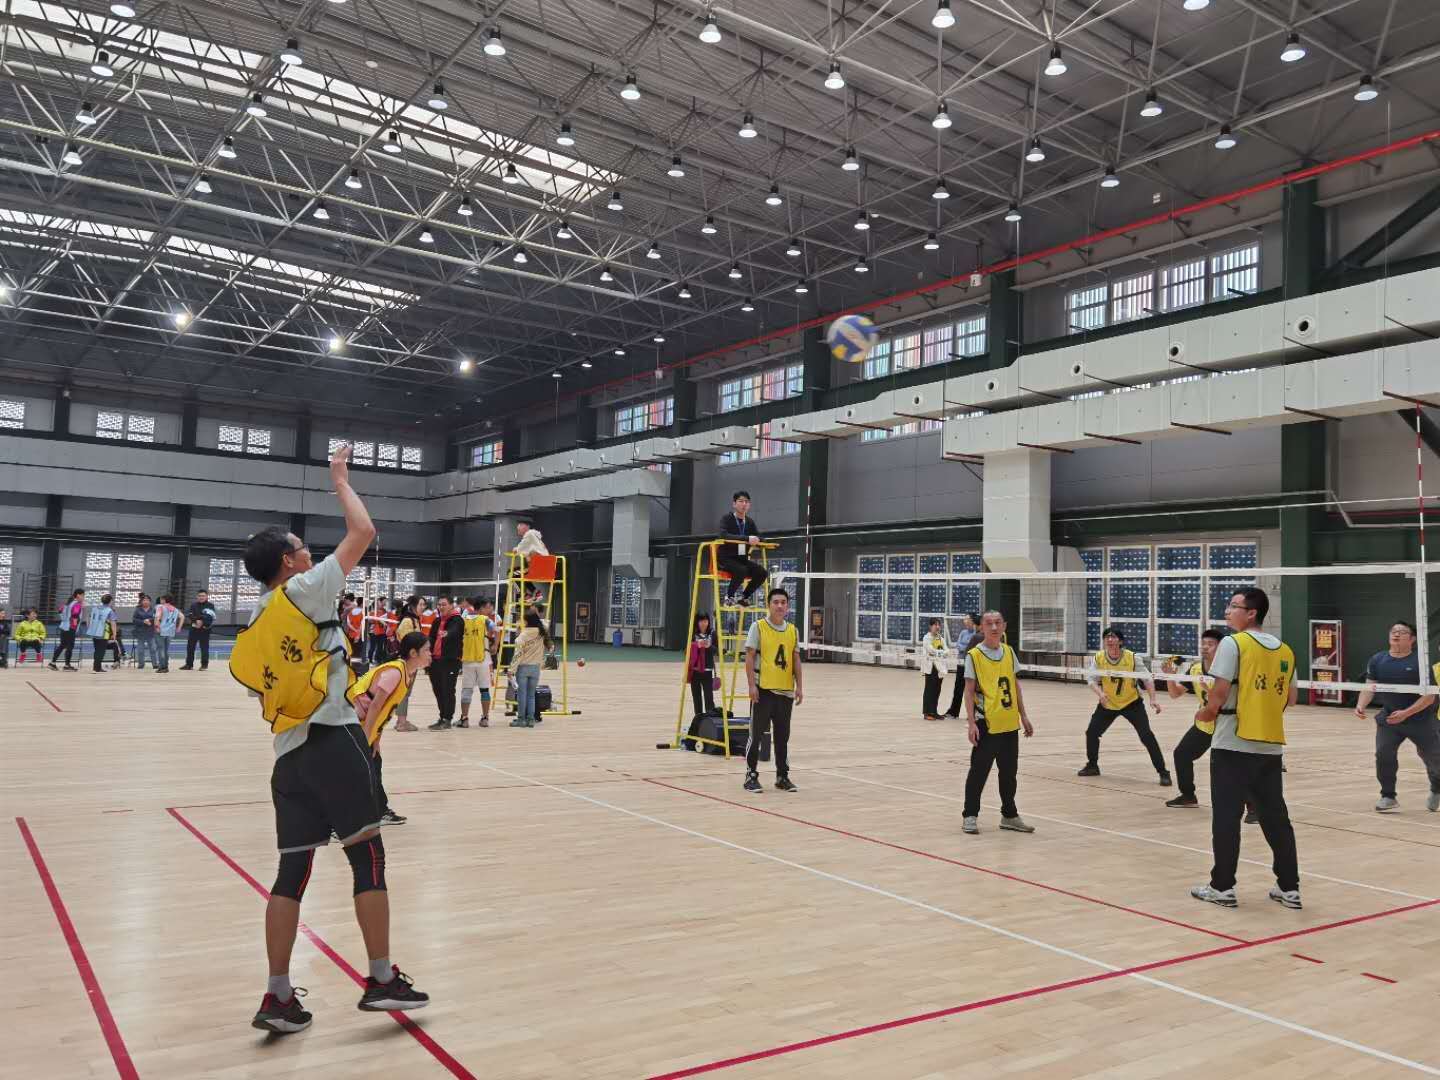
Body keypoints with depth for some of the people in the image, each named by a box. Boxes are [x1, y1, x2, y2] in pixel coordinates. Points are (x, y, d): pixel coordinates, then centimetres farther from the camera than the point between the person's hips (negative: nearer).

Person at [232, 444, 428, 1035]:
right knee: (367, 856, 1)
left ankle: (278, 997, 11)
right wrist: (341, 480, 9)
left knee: (292, 869, 9)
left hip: (287, 753, 8)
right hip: (331, 739, -7)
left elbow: (267, 702, 19)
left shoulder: (253, 625, 17)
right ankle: (382, 979, 6)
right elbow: (363, 532, -5)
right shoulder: (304, 590, -5)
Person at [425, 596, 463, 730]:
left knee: (448, 690, -7)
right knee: (438, 690, 11)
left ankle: (447, 719, -1)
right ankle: (442, 717, 20)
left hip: (450, 660, -7)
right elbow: (431, 638, 22)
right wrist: (429, 654, 13)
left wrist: (447, 634, -50)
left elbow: (454, 631, -28)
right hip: (435, 660, 8)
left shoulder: (457, 620, -6)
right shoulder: (436, 621, 17)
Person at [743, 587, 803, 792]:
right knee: (756, 734, 0)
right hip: (763, 690, -4)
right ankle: (751, 776, 10)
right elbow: (749, 657, -7)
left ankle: (782, 777, 21)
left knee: (782, 736, 11)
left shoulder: (792, 630, 9)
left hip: (785, 691, 4)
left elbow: (796, 660, 12)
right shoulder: (758, 627, -5)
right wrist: (752, 685, -14)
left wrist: (799, 687, 6)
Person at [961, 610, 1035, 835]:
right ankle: (970, 816, 11)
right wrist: (971, 723, -15)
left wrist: (1023, 716, 13)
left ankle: (1009, 816, 27)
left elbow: (1015, 685, 15)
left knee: (1010, 772, 14)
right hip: (986, 724, -5)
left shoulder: (1009, 652, 8)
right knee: (979, 771, 0)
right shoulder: (974, 655, -8)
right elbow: (969, 691, -9)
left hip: (1010, 724, 5)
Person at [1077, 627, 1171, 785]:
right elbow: (1092, 680, -19)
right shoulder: (1098, 658, -15)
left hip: (1132, 703, -3)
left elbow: (1147, 679, -14)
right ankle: (1092, 766, 27)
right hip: (1108, 703, 3)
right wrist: (1100, 693, -39)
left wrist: (1153, 699, -26)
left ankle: (1163, 772, -3)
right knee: (1091, 732, 4)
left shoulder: (1131, 658, -20)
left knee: (1146, 735, -14)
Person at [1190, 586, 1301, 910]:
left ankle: (1223, 887, 7)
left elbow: (1219, 693, -15)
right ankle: (1289, 888, 18)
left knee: (1226, 816, 2)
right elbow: (1290, 699, 14)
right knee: (1275, 817, 13)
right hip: (1271, 746, 6)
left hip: (1233, 745, -6)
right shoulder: (1285, 650, 9)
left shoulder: (1233, 644, -10)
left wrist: (1205, 714, 2)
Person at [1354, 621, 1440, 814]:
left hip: (1421, 719, -2)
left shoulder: (1421, 662, -15)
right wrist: (1361, 705, -21)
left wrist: (1406, 713, -27)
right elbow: (1370, 687, -3)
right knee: (1383, 753, -13)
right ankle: (1388, 797, 2)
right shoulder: (1377, 660, -3)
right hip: (1388, 717, 2)